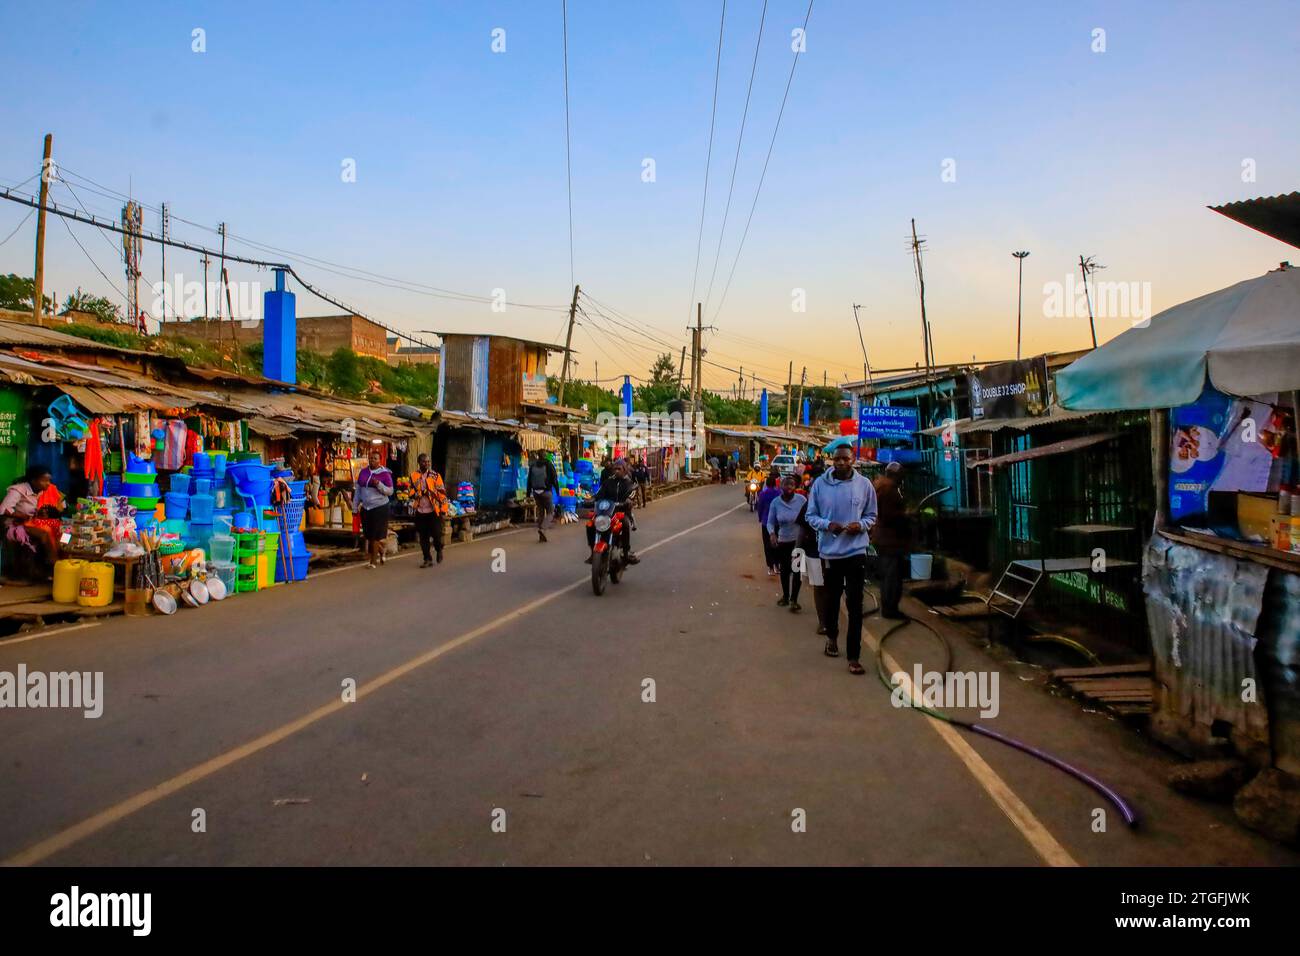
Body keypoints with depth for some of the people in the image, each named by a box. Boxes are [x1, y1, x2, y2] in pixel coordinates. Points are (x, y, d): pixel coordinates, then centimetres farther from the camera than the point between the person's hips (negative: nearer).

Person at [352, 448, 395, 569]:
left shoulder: (385, 473, -5)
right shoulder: (363, 472, 8)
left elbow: (390, 491, -6)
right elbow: (358, 490, 13)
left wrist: (379, 484, -22)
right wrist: (355, 506, 12)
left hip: (380, 508, -5)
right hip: (365, 508, 5)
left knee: (375, 535, -3)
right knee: (368, 535, 10)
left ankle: (373, 561, 3)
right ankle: (381, 552, 31)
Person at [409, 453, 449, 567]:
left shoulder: (435, 476, -2)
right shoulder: (413, 476, 5)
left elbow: (442, 493, -3)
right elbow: (411, 491, 12)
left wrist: (443, 510, -7)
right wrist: (416, 494, -11)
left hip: (434, 511, -2)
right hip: (420, 512, 3)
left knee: (436, 534, -2)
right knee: (423, 537, 5)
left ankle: (439, 550, 29)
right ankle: (428, 559, 15)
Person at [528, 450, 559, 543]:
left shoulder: (533, 465, 3)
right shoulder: (549, 464, -8)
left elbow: (529, 480, 7)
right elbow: (554, 479, -8)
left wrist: (528, 493, 13)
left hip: (536, 492, 4)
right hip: (546, 492, -4)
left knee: (540, 512, 14)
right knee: (549, 511, 6)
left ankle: (541, 536, 14)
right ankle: (543, 529, -17)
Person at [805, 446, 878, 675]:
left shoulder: (864, 485, -3)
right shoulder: (820, 484, -4)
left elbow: (871, 515, 7)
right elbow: (811, 515, 3)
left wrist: (861, 525, -14)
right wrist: (827, 525, -16)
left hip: (856, 551, -1)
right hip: (830, 551, 1)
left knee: (855, 604, -3)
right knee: (832, 597, 18)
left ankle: (854, 656, 2)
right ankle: (832, 636, 44)